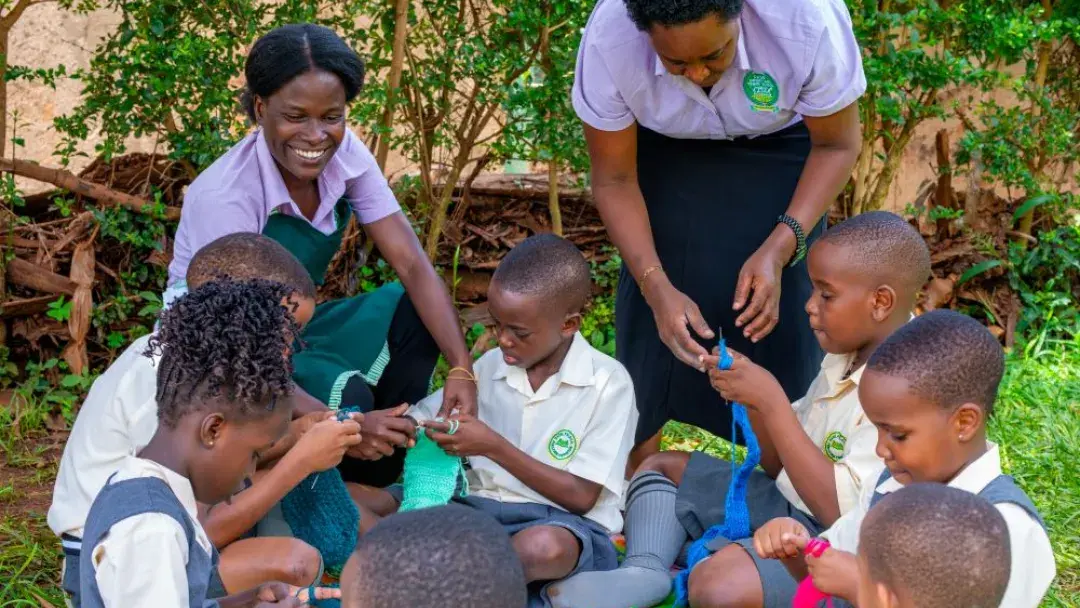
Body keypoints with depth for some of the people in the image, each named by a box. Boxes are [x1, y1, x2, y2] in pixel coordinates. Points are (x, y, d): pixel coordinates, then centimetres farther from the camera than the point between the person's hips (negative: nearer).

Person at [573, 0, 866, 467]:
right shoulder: (608, 38, -36)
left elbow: (837, 145, -21)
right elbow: (615, 181, -21)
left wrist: (778, 250, -33)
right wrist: (656, 286, -35)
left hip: (780, 139, 0)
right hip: (668, 148, 1)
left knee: (780, 313, -9)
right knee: (651, 315, -6)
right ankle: (632, 475, 13)